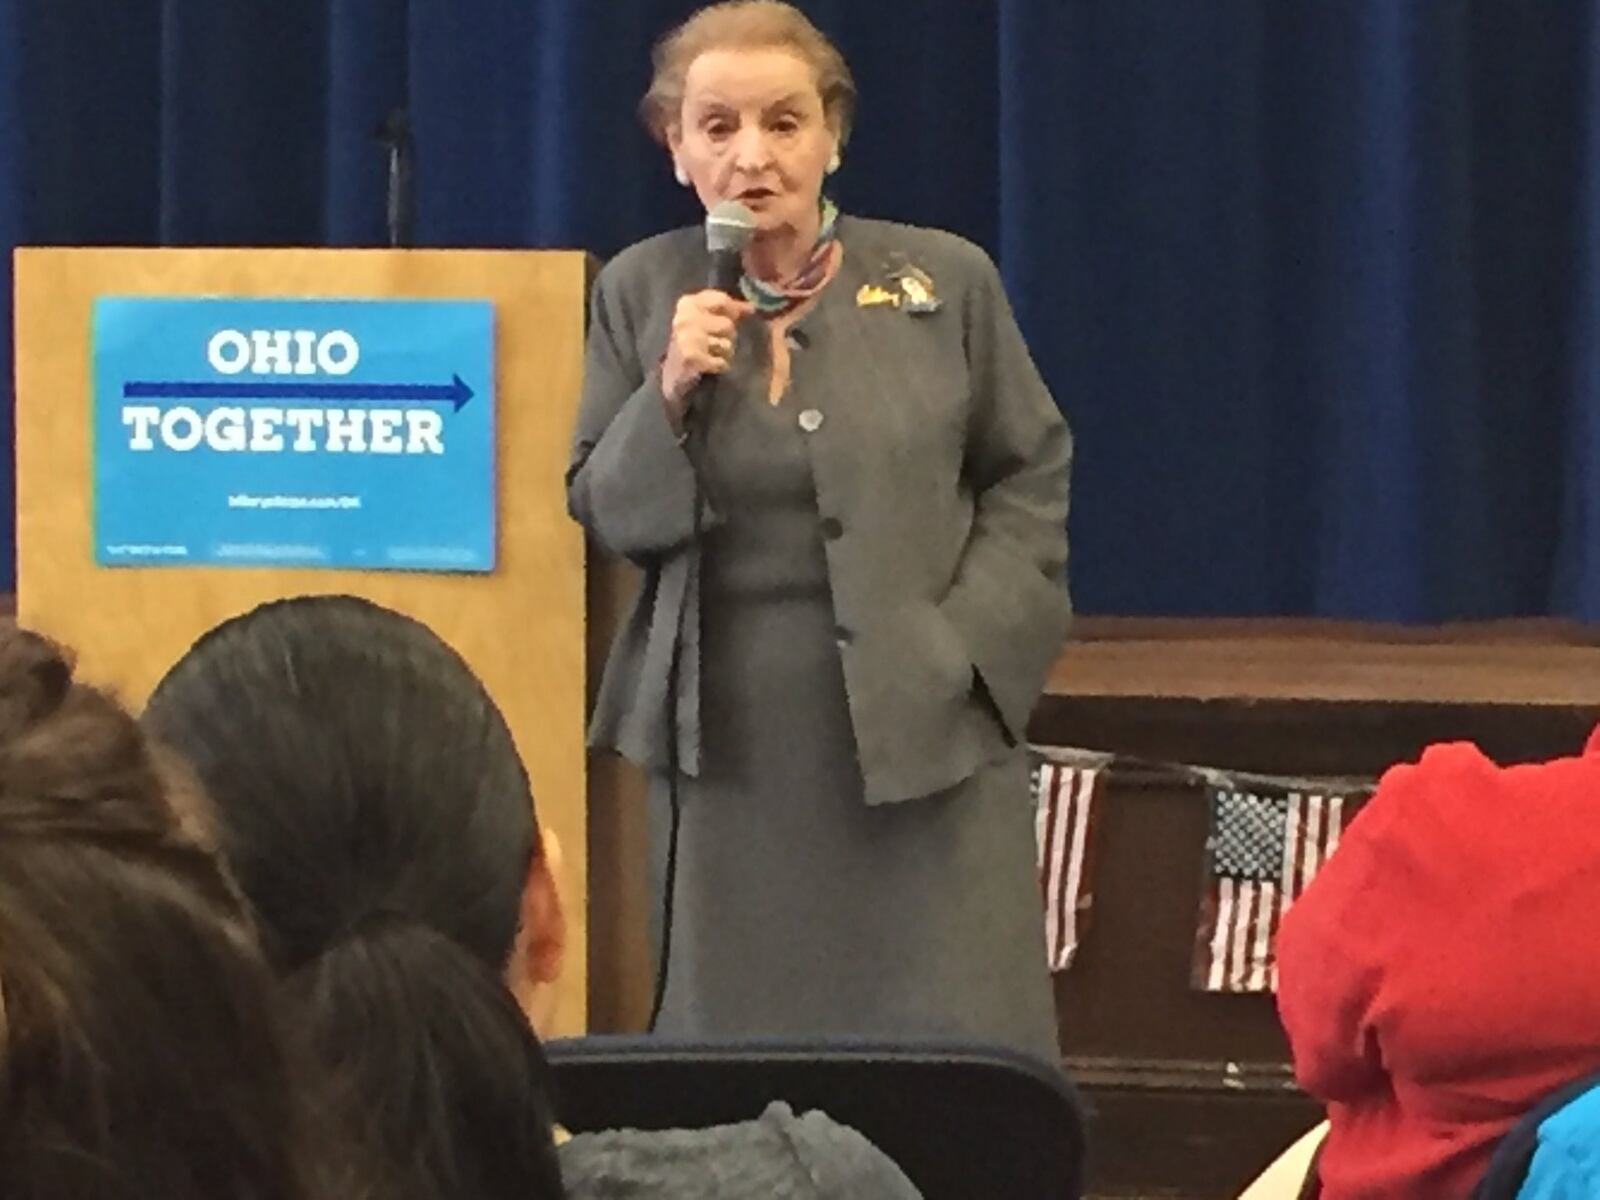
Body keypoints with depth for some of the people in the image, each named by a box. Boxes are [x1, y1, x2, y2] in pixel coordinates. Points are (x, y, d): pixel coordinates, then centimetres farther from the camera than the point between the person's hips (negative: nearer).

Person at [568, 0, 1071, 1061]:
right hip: (728, 736, 2)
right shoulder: (641, 292, 6)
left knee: (952, 1055, -3)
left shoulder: (944, 279, 2)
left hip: (921, 729, -1)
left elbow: (1032, 476, 7)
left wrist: (966, 644, -6)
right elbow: (603, 513, 7)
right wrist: (669, 395, -12)